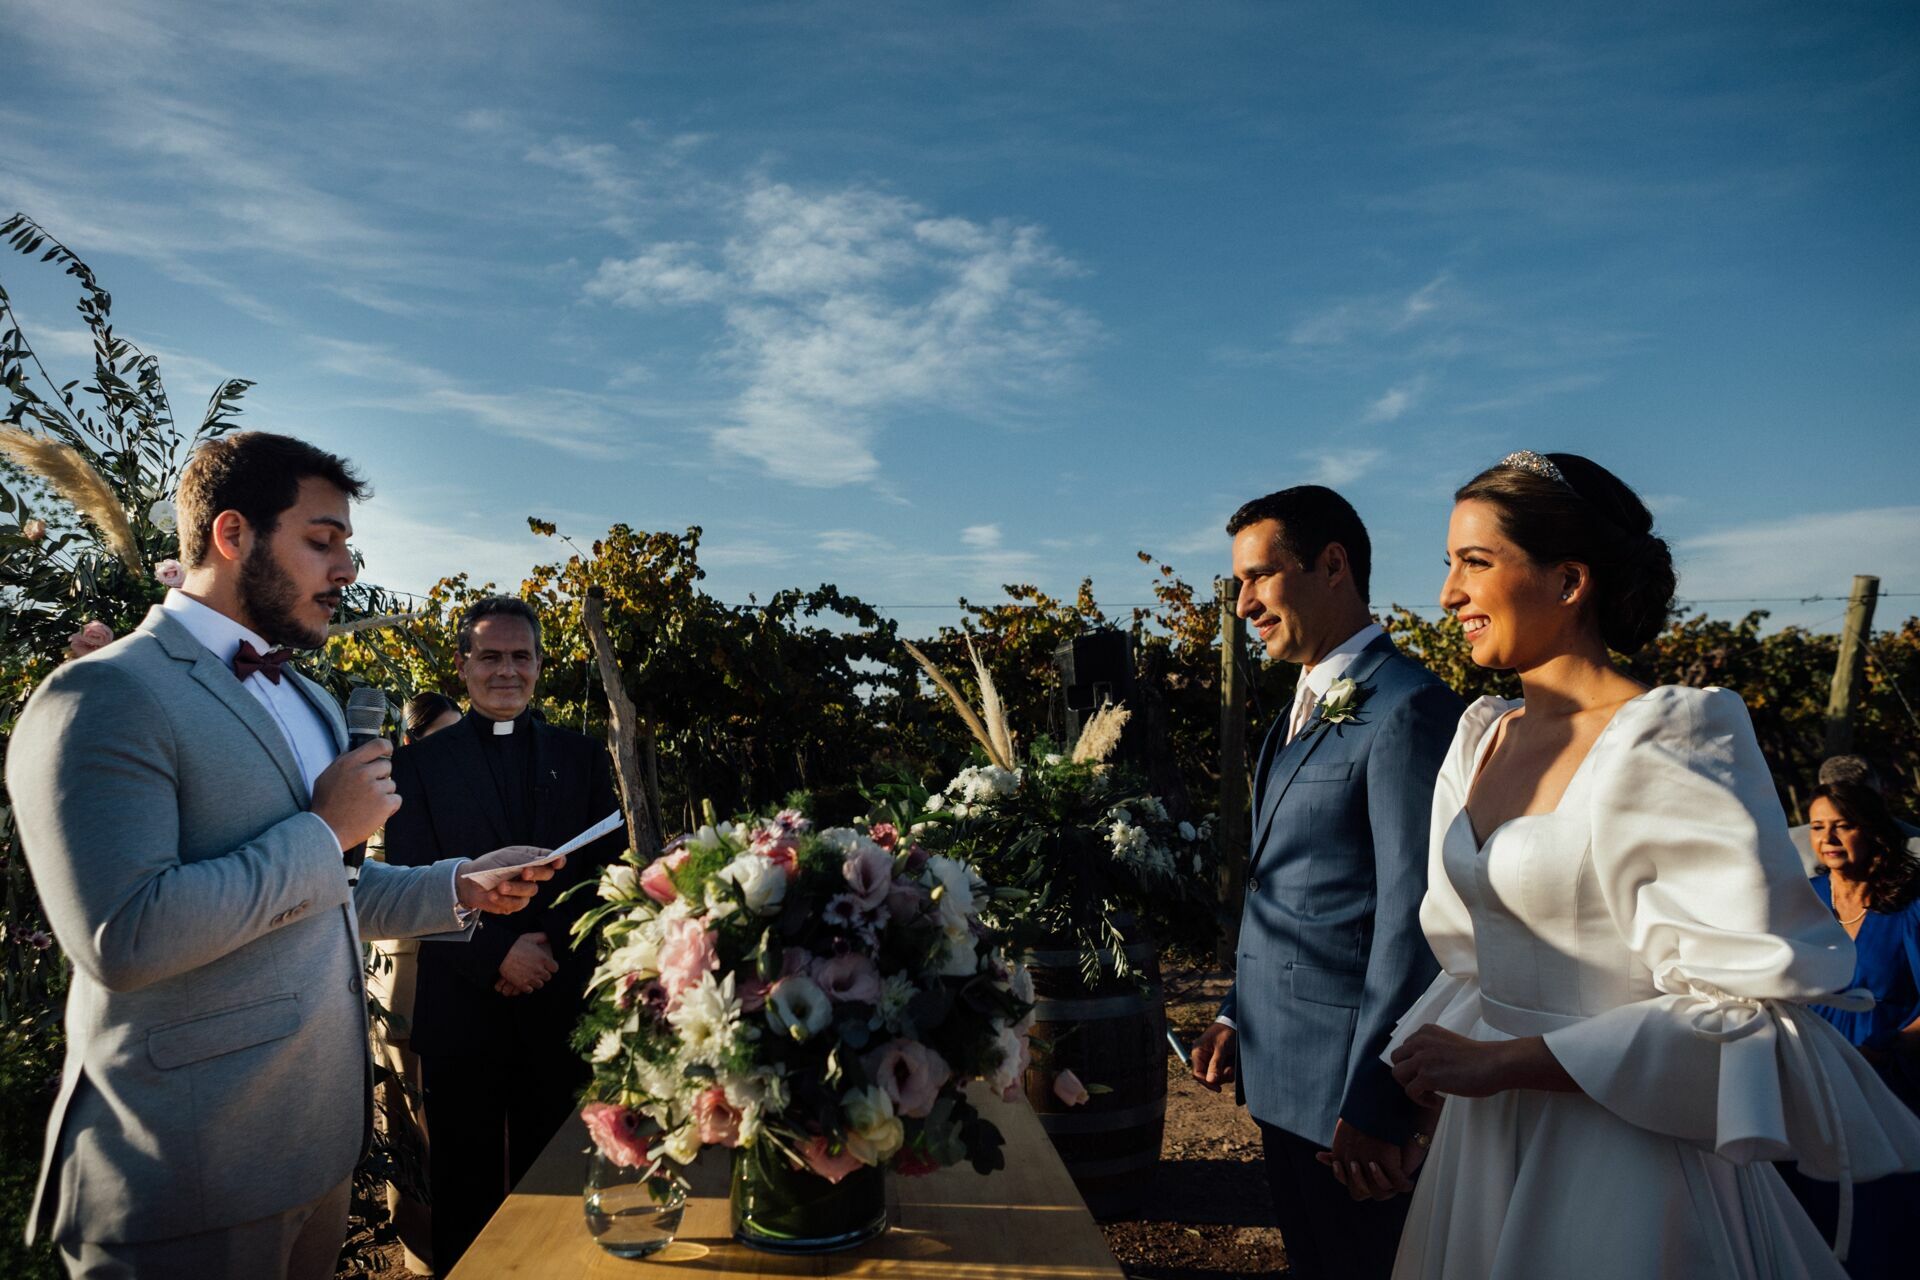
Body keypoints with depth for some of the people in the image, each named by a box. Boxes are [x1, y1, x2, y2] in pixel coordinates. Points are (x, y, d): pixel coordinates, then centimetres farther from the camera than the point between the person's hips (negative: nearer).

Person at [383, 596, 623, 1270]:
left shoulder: (583, 757, 10)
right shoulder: (420, 764, 5)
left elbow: (606, 873, 5)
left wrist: (551, 948, -9)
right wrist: (496, 953, -14)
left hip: (563, 1006, 1)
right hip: (462, 1009, -1)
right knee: (465, 1191, 9)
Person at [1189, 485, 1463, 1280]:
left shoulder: (1406, 709, -18)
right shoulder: (1305, 707, 12)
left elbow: (1411, 917, -22)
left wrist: (1371, 1101, -21)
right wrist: (1238, 1015, 12)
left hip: (1347, 1091, -9)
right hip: (1279, 1074, 9)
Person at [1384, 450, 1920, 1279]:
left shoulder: (1671, 743, -17)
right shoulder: (1481, 739, 4)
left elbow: (1757, 1008, -21)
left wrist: (1506, 1061, -22)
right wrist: (1422, 1069, 0)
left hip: (1621, 1163, -6)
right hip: (1487, 1138, 7)